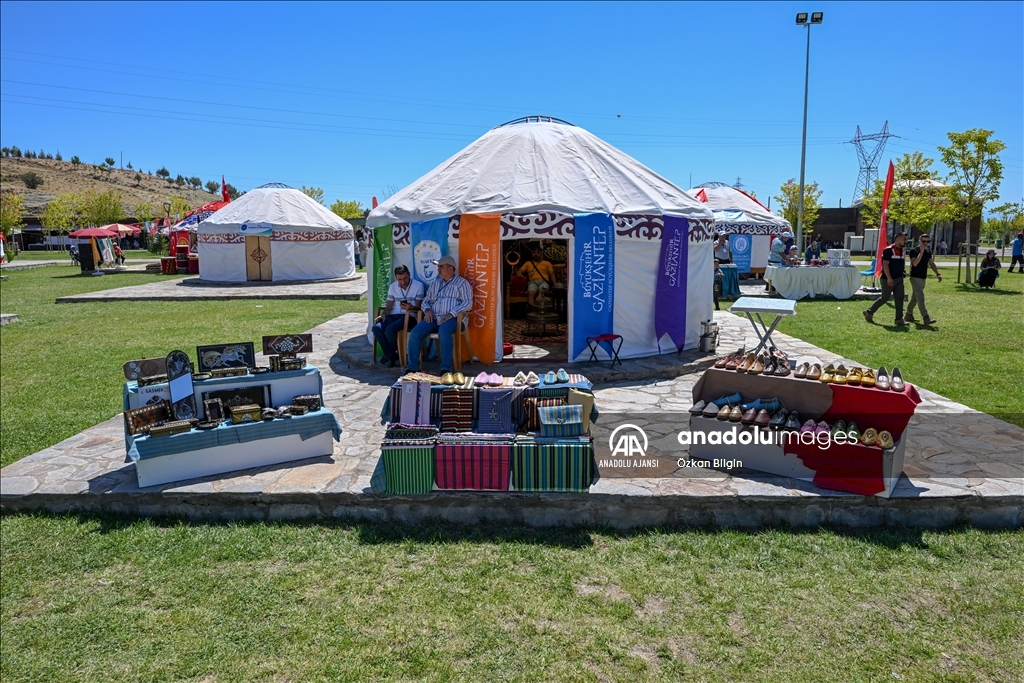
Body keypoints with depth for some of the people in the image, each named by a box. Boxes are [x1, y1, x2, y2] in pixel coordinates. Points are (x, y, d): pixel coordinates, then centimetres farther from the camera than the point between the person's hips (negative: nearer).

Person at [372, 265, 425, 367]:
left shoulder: (418, 285, -3)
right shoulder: (393, 286, 13)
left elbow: (418, 307, -5)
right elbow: (388, 306, 15)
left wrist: (411, 307, -28)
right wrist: (384, 315, -7)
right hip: (394, 315, 5)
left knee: (390, 329, -32)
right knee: (376, 328, -23)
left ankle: (398, 352, -1)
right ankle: (391, 355, -7)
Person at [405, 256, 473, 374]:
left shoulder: (462, 283, 6)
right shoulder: (435, 284, 25)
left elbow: (468, 303, -5)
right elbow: (425, 301, 25)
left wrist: (451, 314, -17)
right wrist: (427, 310, 0)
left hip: (451, 318, -5)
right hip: (433, 318, 5)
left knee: (444, 332, -39)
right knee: (415, 333, -20)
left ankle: (446, 369, -34)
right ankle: (412, 367, -15)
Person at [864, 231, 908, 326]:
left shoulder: (901, 251, 13)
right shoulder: (889, 250, -13)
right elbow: (885, 264, -19)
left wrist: (903, 269, 9)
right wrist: (889, 278, -24)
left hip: (899, 279, 8)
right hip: (889, 280, -8)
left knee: (899, 298, 3)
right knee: (885, 298, -2)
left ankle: (899, 319, 7)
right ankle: (869, 312, 14)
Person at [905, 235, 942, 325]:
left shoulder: (928, 252, 12)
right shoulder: (913, 251, -11)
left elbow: (932, 263, 16)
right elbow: (914, 263, -22)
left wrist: (938, 273, 5)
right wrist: (921, 252, -22)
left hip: (923, 278, 8)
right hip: (915, 277, -8)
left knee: (915, 298, 14)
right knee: (920, 298, -14)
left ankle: (908, 315, 24)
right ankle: (926, 318, -20)